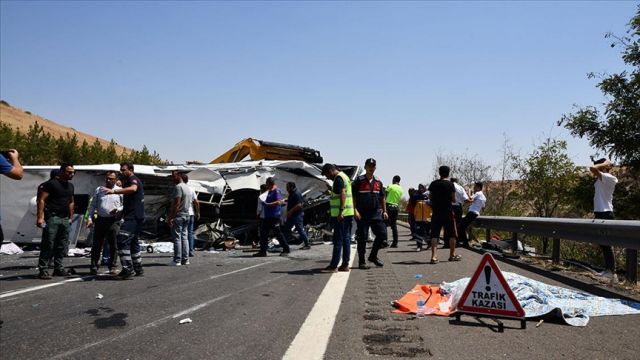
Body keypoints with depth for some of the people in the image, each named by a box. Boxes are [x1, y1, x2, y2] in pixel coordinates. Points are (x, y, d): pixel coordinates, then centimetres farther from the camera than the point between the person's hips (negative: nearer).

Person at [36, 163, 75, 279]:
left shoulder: (70, 186, 17)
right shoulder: (52, 183, -5)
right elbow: (42, 200, -10)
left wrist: (71, 217, 19)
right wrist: (40, 217, -17)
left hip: (65, 219, 7)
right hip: (52, 217, -7)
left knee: (62, 245, 10)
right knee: (48, 244, -8)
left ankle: (58, 268, 18)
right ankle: (43, 270, -5)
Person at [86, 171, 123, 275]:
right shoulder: (99, 190, 11)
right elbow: (92, 205, 12)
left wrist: (118, 210, -17)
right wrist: (89, 218, 2)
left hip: (113, 221, -2)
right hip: (100, 220, 2)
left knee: (113, 245, 2)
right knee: (96, 245, 4)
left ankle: (112, 266, 13)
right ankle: (94, 266, 13)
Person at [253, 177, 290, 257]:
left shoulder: (276, 191, -12)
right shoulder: (269, 191, 18)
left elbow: (278, 202, -22)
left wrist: (268, 204, -21)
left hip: (274, 216, -10)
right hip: (267, 216, 10)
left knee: (278, 233, -4)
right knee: (263, 233, 8)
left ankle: (286, 249, 7)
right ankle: (262, 251, 13)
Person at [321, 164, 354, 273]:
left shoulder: (338, 178, -12)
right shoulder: (344, 176, 19)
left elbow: (343, 194, -23)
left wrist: (340, 212, -27)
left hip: (341, 215, -10)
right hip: (348, 213, 10)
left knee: (338, 240, -7)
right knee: (346, 239, 9)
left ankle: (334, 266, -4)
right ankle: (345, 265, 12)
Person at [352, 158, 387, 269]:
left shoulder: (378, 182, 13)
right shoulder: (359, 181, -2)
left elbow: (382, 198, 18)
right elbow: (352, 197, -5)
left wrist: (384, 211, 11)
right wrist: (355, 210, -14)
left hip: (376, 213, 5)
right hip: (362, 214, -4)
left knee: (382, 234, 0)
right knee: (362, 238, 0)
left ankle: (373, 256, 19)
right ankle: (362, 262, 10)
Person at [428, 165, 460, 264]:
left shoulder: (433, 184, 3)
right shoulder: (450, 184, -6)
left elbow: (430, 197, 8)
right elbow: (453, 199, -5)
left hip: (436, 212, 3)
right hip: (447, 212, -2)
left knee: (434, 234, 2)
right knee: (452, 234, 13)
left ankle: (433, 256, -8)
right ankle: (452, 255, 22)